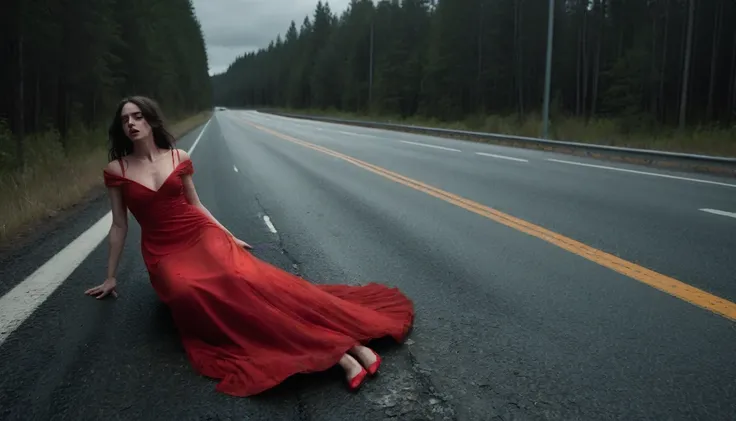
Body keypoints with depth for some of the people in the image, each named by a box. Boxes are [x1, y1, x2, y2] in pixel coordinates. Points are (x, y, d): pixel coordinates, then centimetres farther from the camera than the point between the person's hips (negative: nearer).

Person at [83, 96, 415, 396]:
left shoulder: (179, 158, 5)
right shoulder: (116, 170, 2)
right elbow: (119, 225, 9)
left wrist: (230, 237, 14)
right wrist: (111, 276, 12)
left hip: (202, 235, 1)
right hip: (164, 253, -1)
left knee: (241, 281, -31)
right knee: (190, 293, -34)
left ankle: (341, 343, -37)